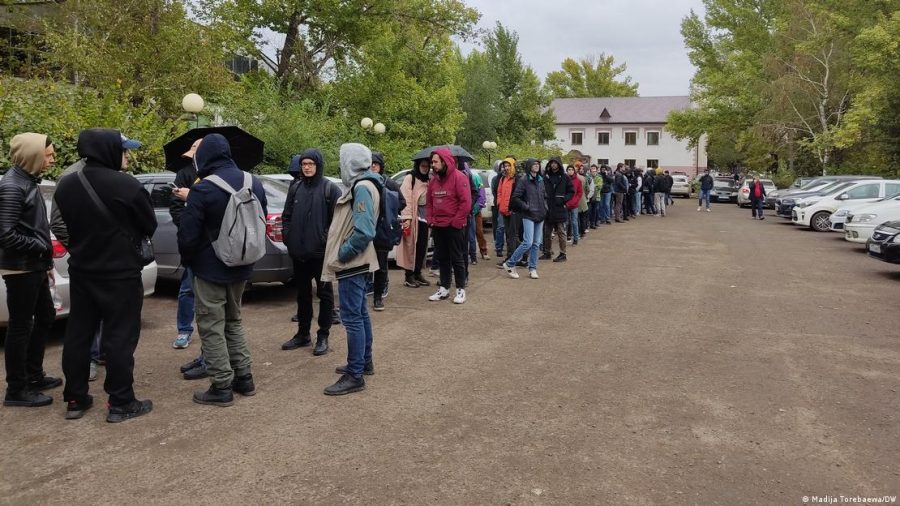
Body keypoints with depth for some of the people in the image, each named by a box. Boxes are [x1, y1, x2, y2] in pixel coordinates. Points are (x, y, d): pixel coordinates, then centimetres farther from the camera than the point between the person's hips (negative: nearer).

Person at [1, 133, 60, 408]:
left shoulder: (28, 181, 12)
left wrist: (46, 261, 15)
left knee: (45, 317, 18)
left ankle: (34, 375, 30)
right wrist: (42, 248, -14)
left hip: (33, 266, 10)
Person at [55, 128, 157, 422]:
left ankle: (75, 399, 22)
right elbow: (149, 227, -6)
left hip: (80, 271, 6)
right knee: (119, 336, 0)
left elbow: (66, 225, 14)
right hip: (120, 273, -6)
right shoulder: (127, 186, -18)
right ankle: (121, 403, 6)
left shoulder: (65, 186, 2)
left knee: (78, 334, 13)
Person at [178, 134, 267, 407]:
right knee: (233, 321, 20)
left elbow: (187, 234, -17)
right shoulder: (254, 183, 3)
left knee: (212, 327, 3)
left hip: (210, 269, -7)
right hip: (240, 267, 7)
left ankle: (222, 387, 6)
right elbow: (260, 223, 12)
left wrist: (187, 259, 4)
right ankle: (244, 377, 22)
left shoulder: (203, 189, -19)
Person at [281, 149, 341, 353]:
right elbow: (286, 215, 14)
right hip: (298, 252, 5)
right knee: (302, 294, 16)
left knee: (325, 294, 5)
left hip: (321, 252, -5)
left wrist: (326, 240, -14)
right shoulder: (295, 188, 9)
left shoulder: (330, 189, -6)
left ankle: (323, 336, 14)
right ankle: (303, 333, 28)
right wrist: (288, 237, 3)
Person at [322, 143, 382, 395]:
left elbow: (364, 232, -28)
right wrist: (341, 253, 10)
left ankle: (355, 376, -1)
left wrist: (341, 255, -19)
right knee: (360, 314, 18)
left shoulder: (362, 188, -18)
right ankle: (364, 362, 30)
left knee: (352, 318, -6)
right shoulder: (360, 185, 13)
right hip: (357, 262, 10)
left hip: (352, 263, -10)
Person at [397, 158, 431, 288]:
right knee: (411, 246, -1)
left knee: (422, 247, 8)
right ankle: (409, 276, 6)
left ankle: (418, 274, 19)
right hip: (413, 218, -6)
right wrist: (407, 217, -19)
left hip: (424, 218, 6)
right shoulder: (410, 178, -5)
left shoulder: (428, 180, 14)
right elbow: (406, 199, -12)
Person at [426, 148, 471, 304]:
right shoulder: (434, 180, 10)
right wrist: (431, 220, 3)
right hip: (437, 226, 7)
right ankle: (444, 288, 21)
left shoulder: (459, 178, -11)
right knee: (442, 258, 13)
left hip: (454, 226, -7)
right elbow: (429, 202, 15)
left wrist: (456, 222, -15)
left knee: (457, 258, 0)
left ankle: (461, 290, 9)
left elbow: (466, 202, -16)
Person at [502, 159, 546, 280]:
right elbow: (515, 198, -9)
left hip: (540, 216, 7)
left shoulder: (540, 180, 13)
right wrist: (527, 207, -12)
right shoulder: (524, 180, -7)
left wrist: (545, 207, 10)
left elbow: (545, 196, 24)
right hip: (529, 216, -7)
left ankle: (532, 268, 16)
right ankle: (510, 264, 0)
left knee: (536, 243, 7)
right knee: (528, 243, -14)